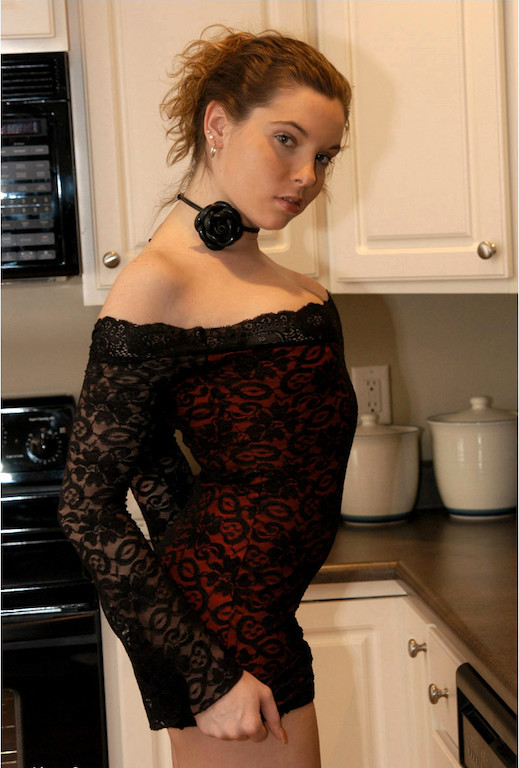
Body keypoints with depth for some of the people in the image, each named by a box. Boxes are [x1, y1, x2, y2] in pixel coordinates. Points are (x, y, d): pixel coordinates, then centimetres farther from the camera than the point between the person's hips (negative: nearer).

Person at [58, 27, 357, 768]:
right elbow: (89, 506, -17)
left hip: (265, 615, 8)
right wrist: (209, 677, -19)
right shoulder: (159, 284, -15)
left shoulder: (285, 283, 11)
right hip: (222, 623, -8)